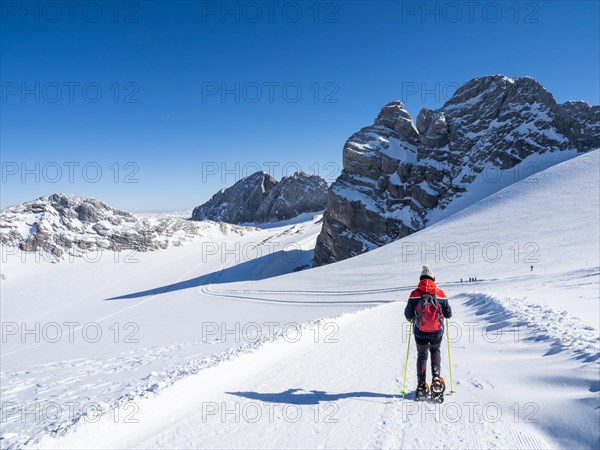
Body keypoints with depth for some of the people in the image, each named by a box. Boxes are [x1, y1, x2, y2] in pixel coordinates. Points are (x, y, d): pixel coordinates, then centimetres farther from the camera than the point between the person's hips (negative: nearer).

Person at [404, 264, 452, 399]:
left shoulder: (414, 294, -10)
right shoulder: (440, 294, -7)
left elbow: (408, 315, -5)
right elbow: (448, 314, -1)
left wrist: (412, 318, 18)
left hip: (420, 333, -1)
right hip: (437, 333, 1)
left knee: (421, 355, 18)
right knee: (435, 351, 27)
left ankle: (421, 385, 15)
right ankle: (436, 377, 9)